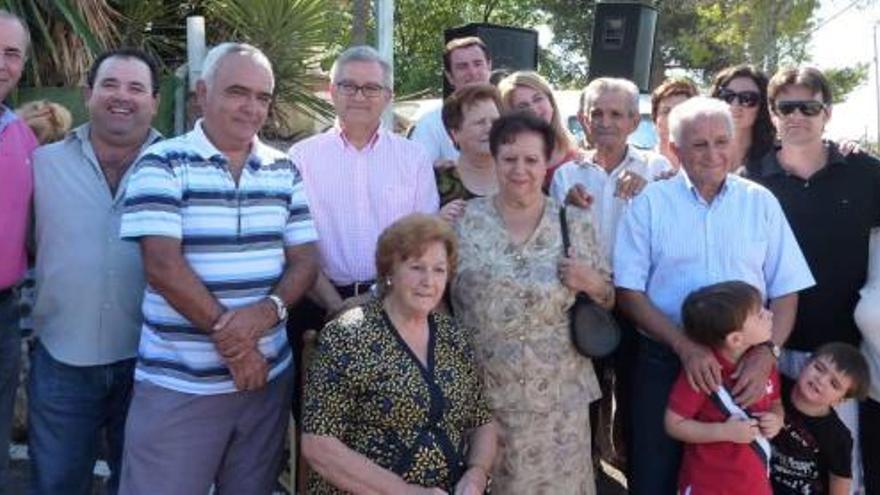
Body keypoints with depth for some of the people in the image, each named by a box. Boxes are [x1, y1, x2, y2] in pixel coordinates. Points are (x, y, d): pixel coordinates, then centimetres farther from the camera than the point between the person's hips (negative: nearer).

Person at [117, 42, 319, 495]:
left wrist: (267, 311, -16)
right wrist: (228, 335, -14)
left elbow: (305, 261, 4)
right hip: (178, 385, -4)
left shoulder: (284, 172, 8)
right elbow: (162, 265, -14)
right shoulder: (162, 164, -5)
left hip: (268, 376, 4)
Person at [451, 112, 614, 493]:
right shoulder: (463, 221, -1)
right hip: (481, 392, 0)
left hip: (558, 394, 1)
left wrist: (591, 284, -10)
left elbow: (608, 300, 8)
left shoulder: (576, 224, 2)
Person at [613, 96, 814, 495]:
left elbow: (786, 291, 4)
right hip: (663, 363, -1)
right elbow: (628, 292, -5)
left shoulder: (761, 202, 3)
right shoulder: (650, 202, -2)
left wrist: (766, 353, -11)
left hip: (745, 368, 2)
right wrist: (685, 346, -16)